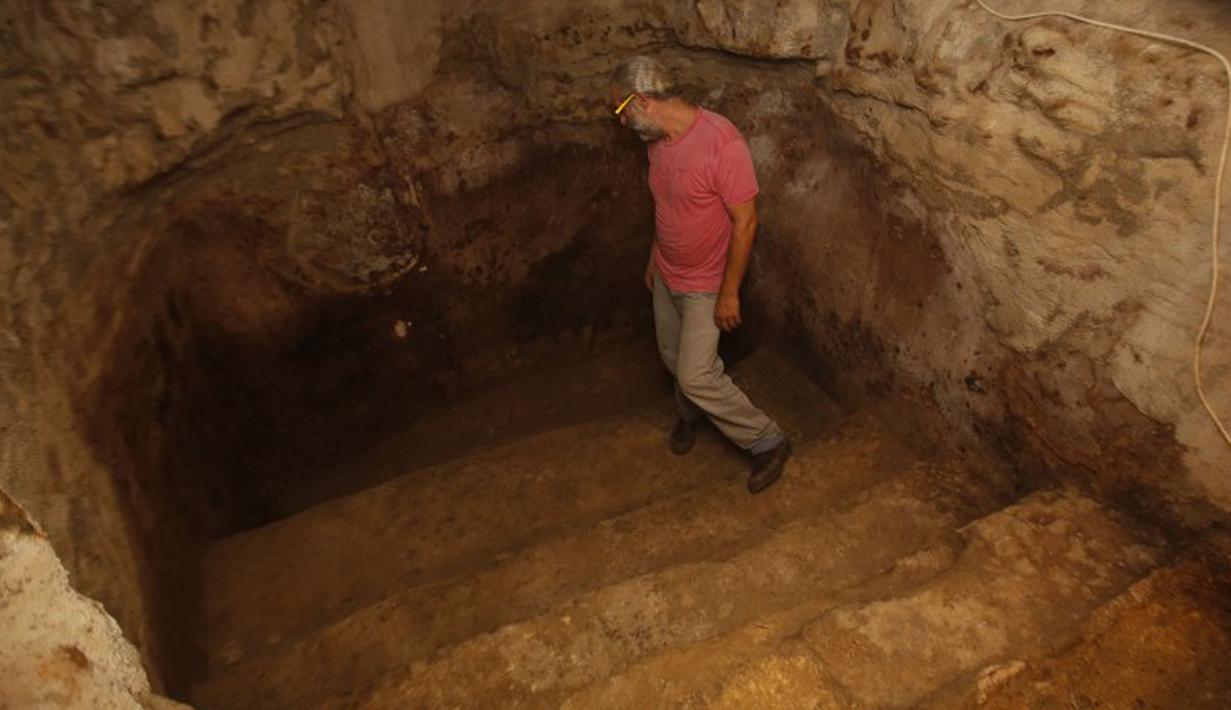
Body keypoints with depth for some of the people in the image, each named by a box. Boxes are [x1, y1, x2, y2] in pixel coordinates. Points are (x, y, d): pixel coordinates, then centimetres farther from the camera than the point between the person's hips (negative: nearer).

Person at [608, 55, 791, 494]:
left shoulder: (721, 142, -29)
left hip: (705, 284, -7)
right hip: (666, 275, 8)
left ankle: (768, 443, 12)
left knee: (697, 376, -7)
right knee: (673, 357, 22)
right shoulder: (657, 140, -3)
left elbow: (745, 220, -24)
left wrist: (729, 292, -20)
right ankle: (689, 415, 50)